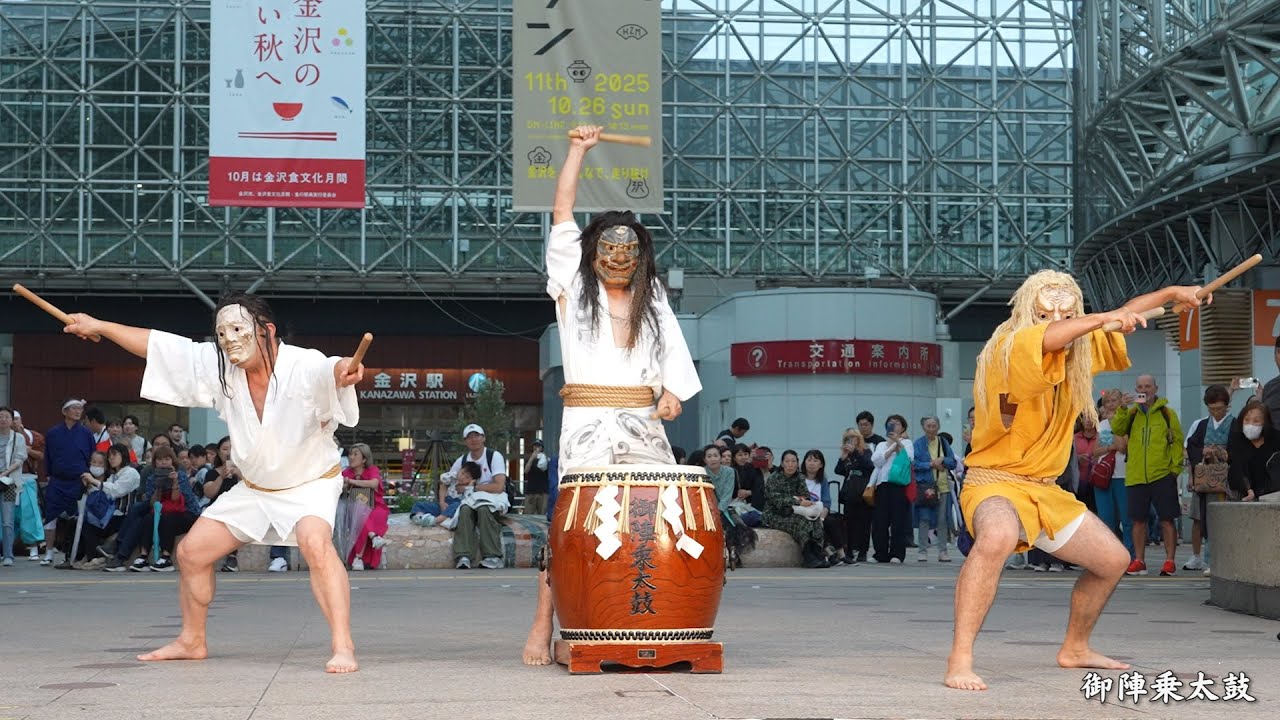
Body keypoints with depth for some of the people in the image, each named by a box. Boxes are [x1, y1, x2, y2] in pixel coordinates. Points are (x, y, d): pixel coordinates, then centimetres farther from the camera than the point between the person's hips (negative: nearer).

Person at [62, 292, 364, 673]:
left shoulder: (302, 367, -29)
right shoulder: (219, 367, -10)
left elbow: (327, 372, -52)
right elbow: (161, 345, -1)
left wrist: (343, 370, -76)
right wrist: (100, 326, 4)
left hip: (310, 484, -7)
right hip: (254, 489, 7)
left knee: (315, 543, -36)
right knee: (192, 552, 8)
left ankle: (343, 647, -36)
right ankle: (192, 641, 30)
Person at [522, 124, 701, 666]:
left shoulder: (651, 300, 18)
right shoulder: (574, 287, 10)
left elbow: (672, 350, 9)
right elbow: (562, 213, 6)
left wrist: (671, 391, -10)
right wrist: (579, 150, 6)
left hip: (644, 424, 3)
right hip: (587, 423, -3)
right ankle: (542, 627, -6)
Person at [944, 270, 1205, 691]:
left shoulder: (1079, 351, 5)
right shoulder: (1008, 350, -19)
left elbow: (1123, 318, 22)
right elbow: (1046, 338, -42)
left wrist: (1172, 293, 18)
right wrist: (1104, 318, -49)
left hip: (1045, 490, 9)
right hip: (996, 481, -9)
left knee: (1113, 560, 17)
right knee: (996, 537, -42)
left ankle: (1075, 649, 40)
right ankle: (959, 661, -42)